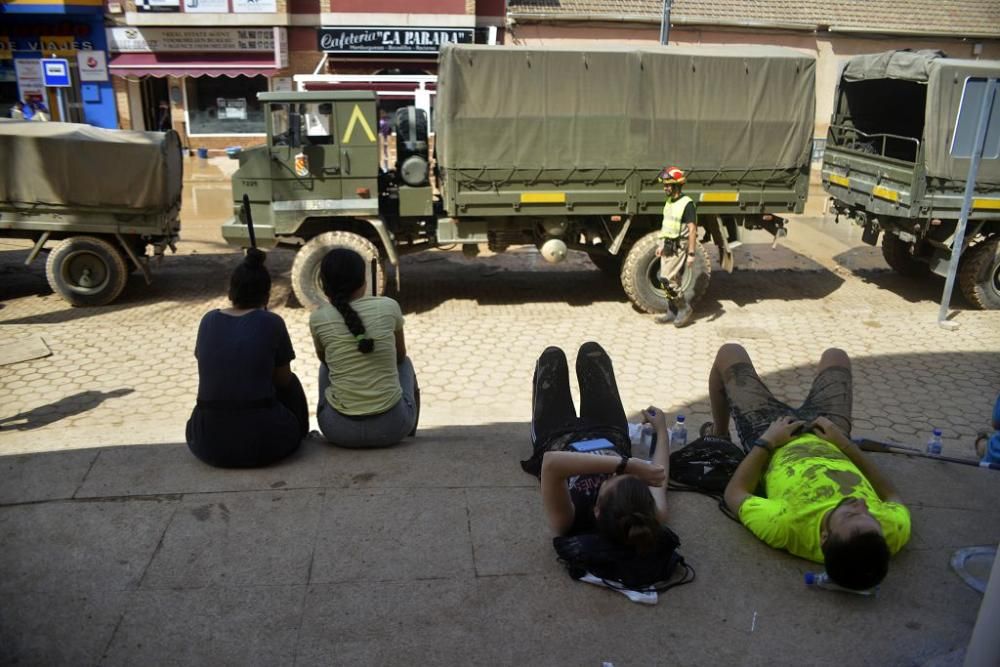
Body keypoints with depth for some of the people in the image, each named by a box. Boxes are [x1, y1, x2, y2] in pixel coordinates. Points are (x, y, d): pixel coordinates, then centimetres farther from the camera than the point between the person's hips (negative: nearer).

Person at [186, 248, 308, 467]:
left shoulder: (208, 320, 4)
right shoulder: (271, 322, -6)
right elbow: (283, 380, 5)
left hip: (209, 444, 4)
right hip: (263, 442, -3)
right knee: (291, 384, 26)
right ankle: (298, 441, 34)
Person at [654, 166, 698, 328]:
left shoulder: (686, 203, -15)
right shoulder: (669, 202, 12)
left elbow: (692, 230, -18)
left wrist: (691, 253, -22)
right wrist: (661, 245, 21)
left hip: (678, 248, -8)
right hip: (667, 246, 8)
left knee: (668, 280, -12)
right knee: (672, 281, 11)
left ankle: (685, 309, 2)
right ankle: (672, 313, 19)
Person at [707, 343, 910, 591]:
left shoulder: (785, 527, -48)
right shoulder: (895, 529, -38)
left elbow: (734, 493, -26)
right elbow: (892, 494, -12)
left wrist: (766, 441, -20)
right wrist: (846, 444, -15)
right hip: (832, 445, 3)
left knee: (729, 353, 14)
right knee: (835, 355, 25)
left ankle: (720, 437, 43)